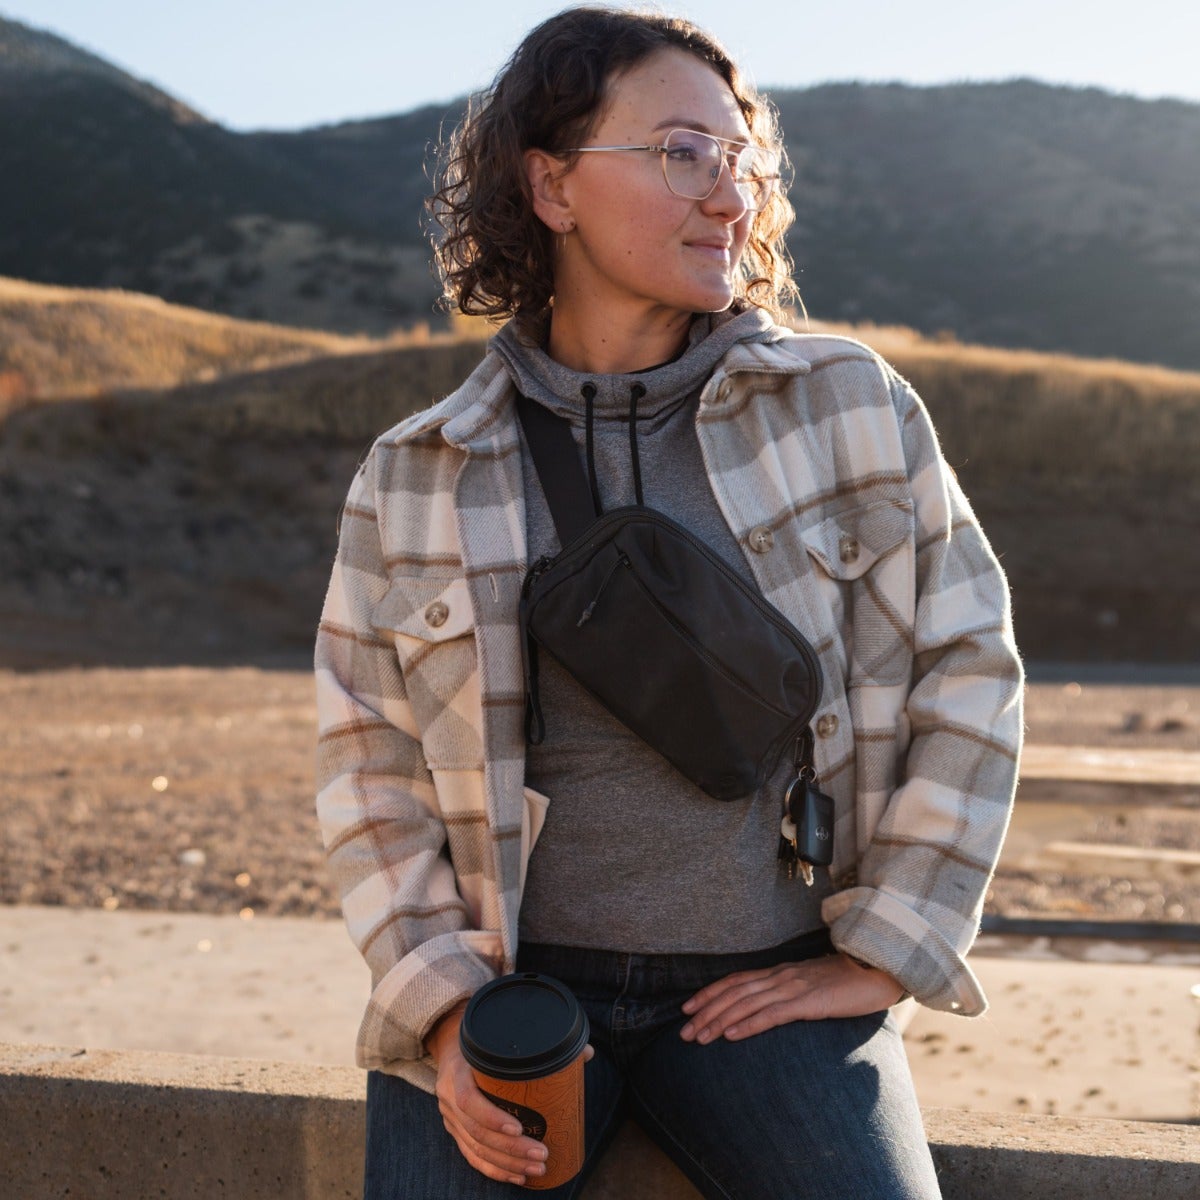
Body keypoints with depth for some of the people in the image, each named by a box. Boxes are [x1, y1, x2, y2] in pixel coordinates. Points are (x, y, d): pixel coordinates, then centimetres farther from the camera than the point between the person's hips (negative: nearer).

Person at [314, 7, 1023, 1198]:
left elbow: (969, 671, 3)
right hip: (505, 979, 0)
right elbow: (366, 758, 5)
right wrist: (442, 1004, -6)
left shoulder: (850, 407, 0)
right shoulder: (412, 481, 1)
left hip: (767, 990, 0)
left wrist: (884, 953, 0)